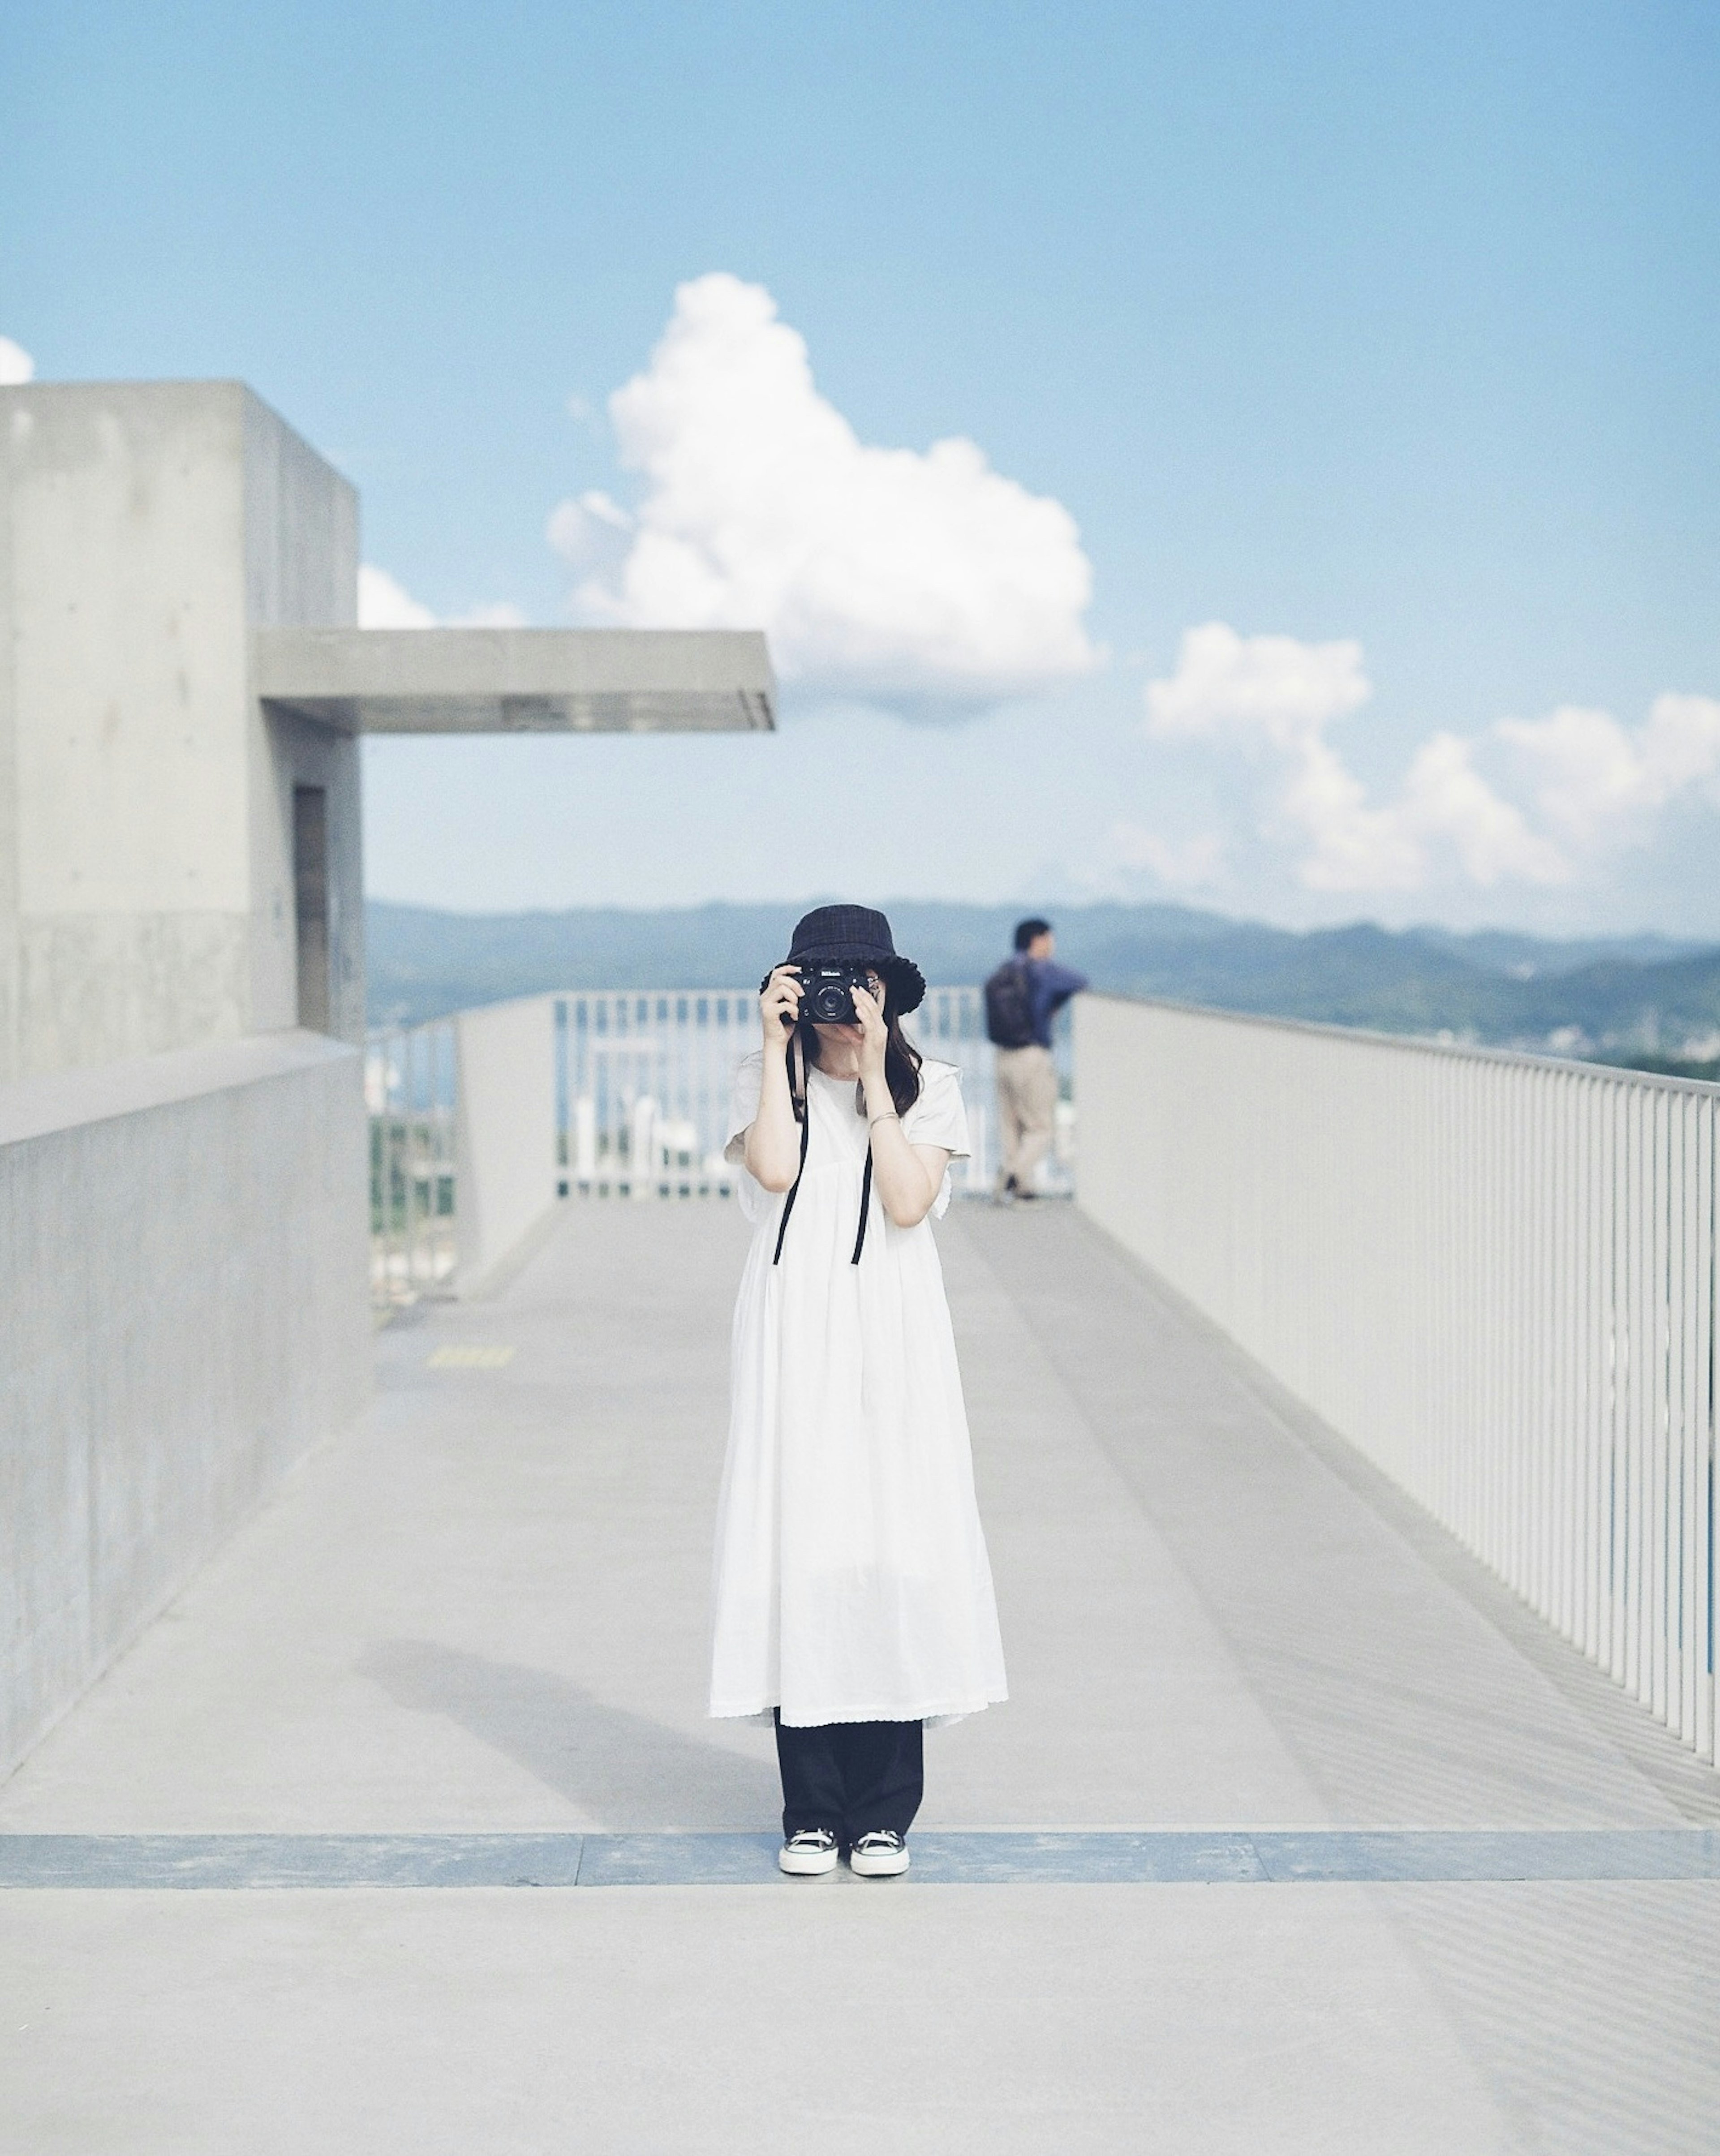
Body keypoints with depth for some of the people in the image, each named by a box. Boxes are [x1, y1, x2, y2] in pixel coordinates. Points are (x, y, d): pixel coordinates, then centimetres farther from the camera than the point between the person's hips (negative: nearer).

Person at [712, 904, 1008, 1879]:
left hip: (893, 1337, 0)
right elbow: (773, 1170, -13)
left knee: (892, 1550, -4)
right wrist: (778, 1050, -8)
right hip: (794, 1334, 0)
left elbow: (910, 1203, -9)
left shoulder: (929, 1087, 7)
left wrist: (871, 1076, -8)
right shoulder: (765, 1081, 8)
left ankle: (885, 1812, 6)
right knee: (800, 1550, -2)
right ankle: (812, 1810, 8)